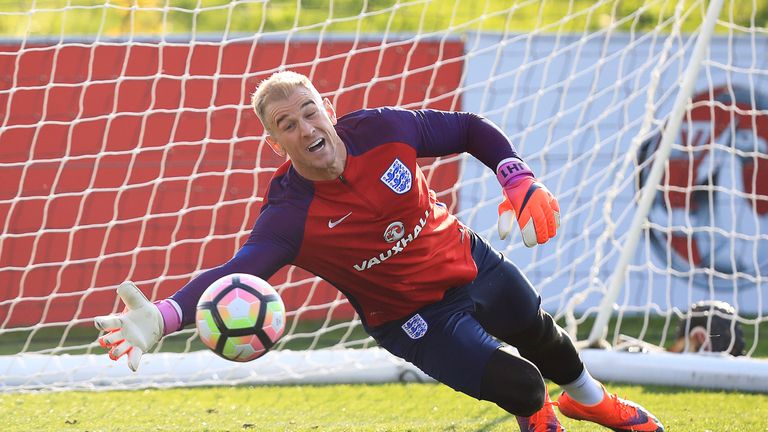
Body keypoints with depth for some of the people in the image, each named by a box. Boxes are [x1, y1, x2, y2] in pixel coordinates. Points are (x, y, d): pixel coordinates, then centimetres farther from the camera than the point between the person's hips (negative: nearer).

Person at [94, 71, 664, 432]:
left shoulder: (382, 131, -25)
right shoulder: (289, 216, -33)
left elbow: (471, 130, -9)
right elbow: (233, 274, -48)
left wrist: (520, 180, -24)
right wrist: (162, 317, -65)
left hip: (472, 265, 4)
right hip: (413, 318, -4)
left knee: (543, 339, 27)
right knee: (518, 385, -13)